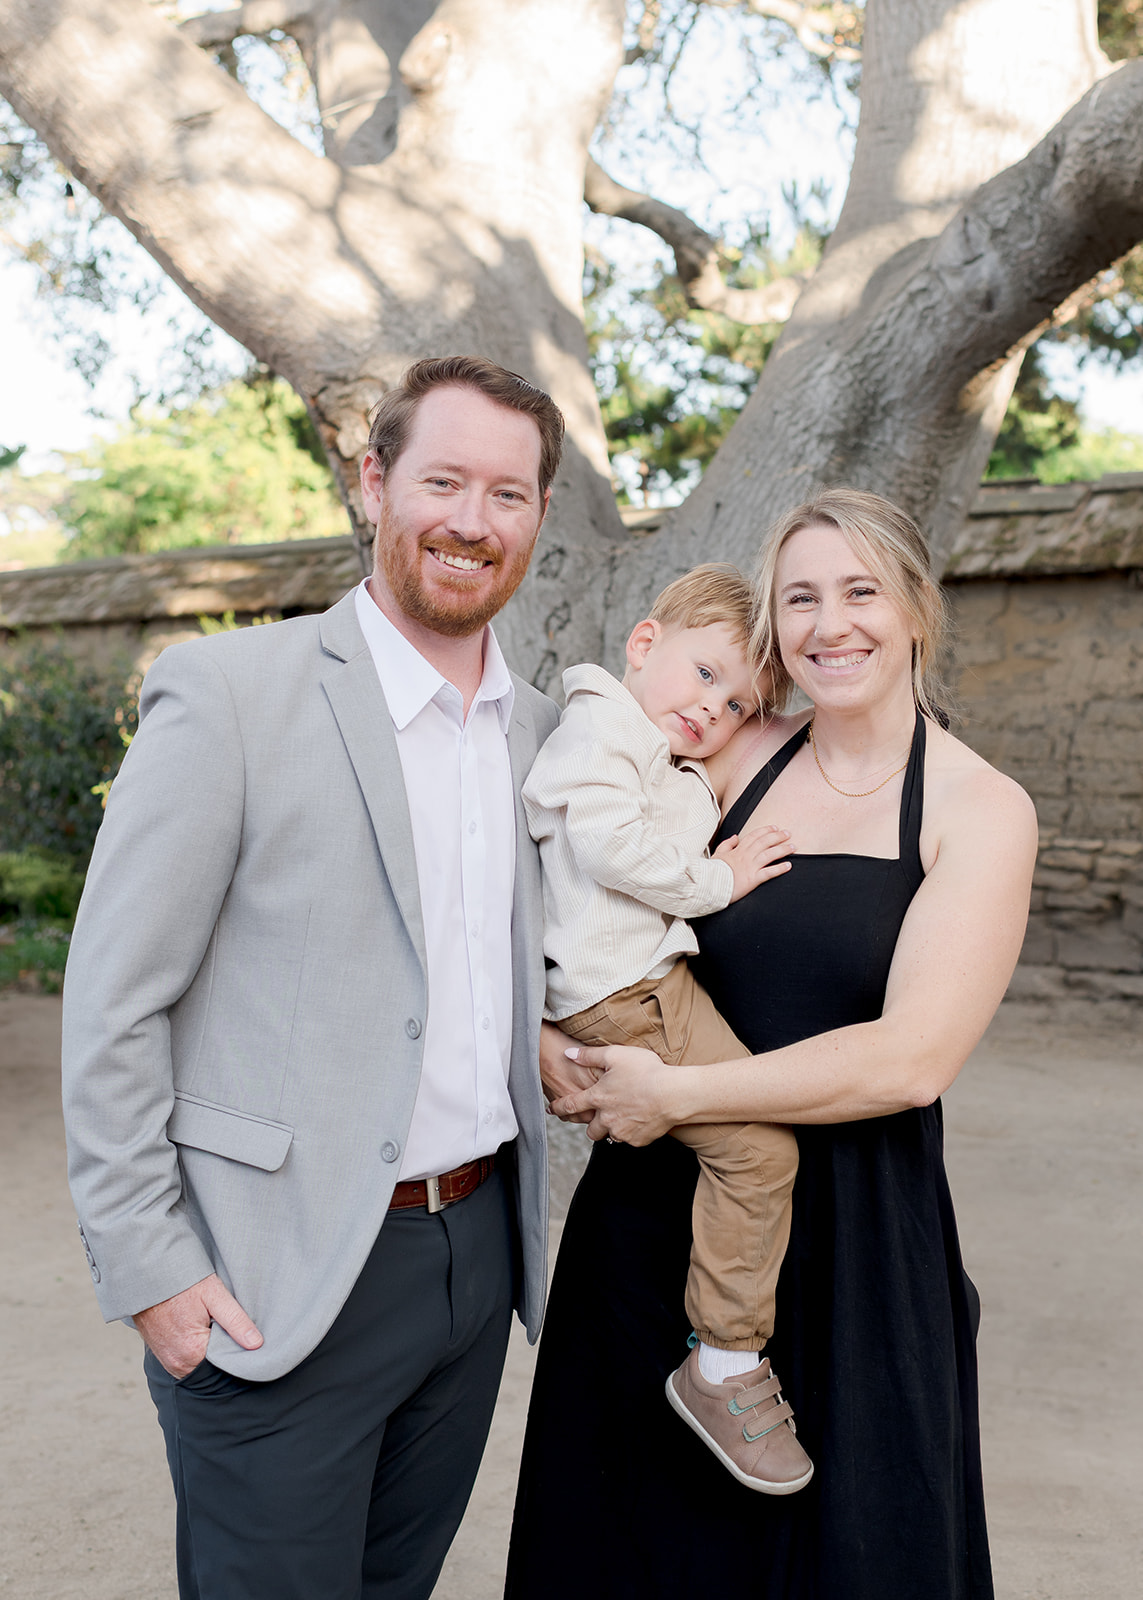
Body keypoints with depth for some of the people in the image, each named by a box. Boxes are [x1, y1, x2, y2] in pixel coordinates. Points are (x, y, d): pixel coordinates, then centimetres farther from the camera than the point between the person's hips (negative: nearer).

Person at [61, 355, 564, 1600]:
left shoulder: (540, 729, 7)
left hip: (480, 1250, 6)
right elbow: (112, 1000, -11)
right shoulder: (226, 692, -12)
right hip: (280, 1277, -6)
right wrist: (147, 1265, -13)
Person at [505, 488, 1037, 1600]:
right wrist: (549, 1038, -9)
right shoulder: (735, 761, 2)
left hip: (853, 1238, -3)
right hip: (659, 1210, 4)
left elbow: (911, 1058, -17)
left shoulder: (982, 810, -7)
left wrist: (675, 1095, -16)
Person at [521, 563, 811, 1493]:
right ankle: (725, 1366, 0)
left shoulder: (679, 774, 23)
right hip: (626, 997, -10)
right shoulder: (601, 725, -8)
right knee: (758, 1146, -12)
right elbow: (610, 841, -23)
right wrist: (718, 879, -13)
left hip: (652, 981, 10)